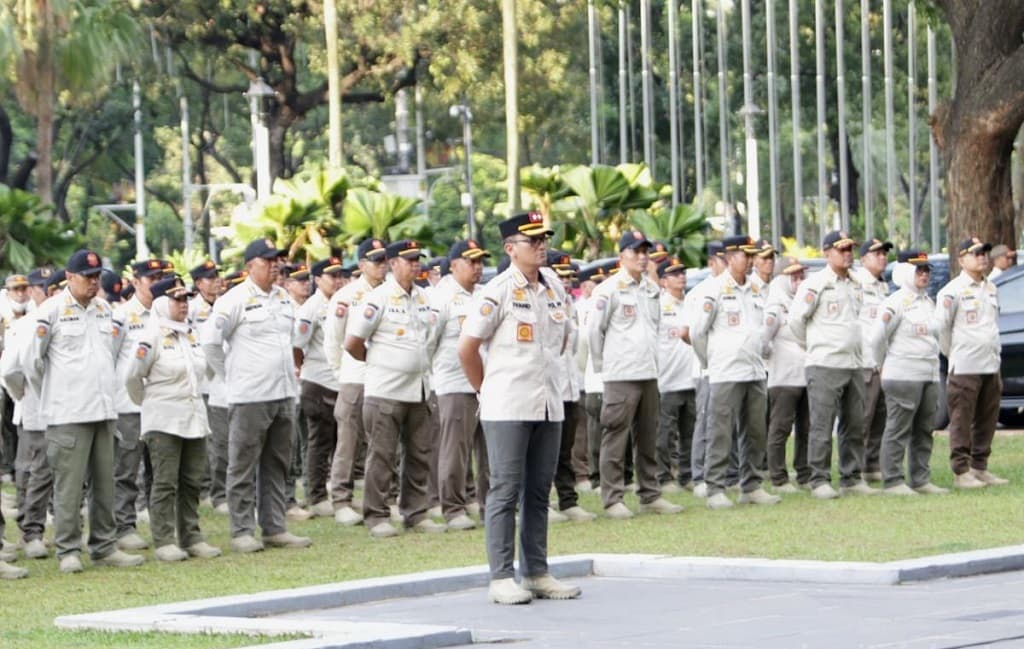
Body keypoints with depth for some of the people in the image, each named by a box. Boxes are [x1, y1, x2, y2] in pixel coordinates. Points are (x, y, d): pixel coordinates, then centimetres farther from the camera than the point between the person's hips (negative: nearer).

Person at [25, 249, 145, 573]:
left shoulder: (104, 308, 13)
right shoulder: (51, 310, -6)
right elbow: (32, 358, -2)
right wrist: (50, 394, 6)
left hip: (104, 410, 6)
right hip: (68, 413, -6)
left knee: (104, 483, 8)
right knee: (69, 485, -5)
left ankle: (104, 547, 15)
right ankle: (68, 551, 0)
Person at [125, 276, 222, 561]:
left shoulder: (191, 334, 11)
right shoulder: (153, 336, -10)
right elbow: (133, 377, -6)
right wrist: (149, 403, 6)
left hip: (194, 417, 6)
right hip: (164, 421, -6)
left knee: (192, 482, 8)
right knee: (165, 483, -5)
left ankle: (191, 538, 14)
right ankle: (164, 542, -3)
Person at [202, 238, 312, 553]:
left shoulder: (284, 297, 12)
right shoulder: (235, 300, -9)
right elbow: (210, 341, -8)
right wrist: (231, 375, -3)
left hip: (284, 394, 7)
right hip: (249, 397, -7)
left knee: (276, 466, 10)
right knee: (243, 467, -1)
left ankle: (275, 528, 15)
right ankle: (242, 531, 2)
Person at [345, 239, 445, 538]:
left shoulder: (423, 297, 10)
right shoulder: (379, 298, -9)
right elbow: (352, 343, -8)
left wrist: (421, 364, 15)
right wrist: (377, 362, 5)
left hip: (418, 388, 6)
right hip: (385, 390, -6)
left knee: (419, 455, 9)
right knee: (382, 456, -3)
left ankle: (416, 513, 16)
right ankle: (377, 517, 2)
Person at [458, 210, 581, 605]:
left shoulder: (554, 286, 10)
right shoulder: (498, 291, -10)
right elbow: (467, 347, -6)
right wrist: (488, 390, 3)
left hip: (548, 406, 6)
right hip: (508, 409, -6)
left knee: (538, 492, 11)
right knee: (506, 491, -4)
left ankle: (536, 573, 17)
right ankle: (501, 578, -2)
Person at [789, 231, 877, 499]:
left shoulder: (855, 285, 15)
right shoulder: (816, 284, -7)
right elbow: (796, 318, -6)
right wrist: (813, 346, 4)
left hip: (853, 364, 7)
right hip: (825, 365, -7)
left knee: (855, 425, 8)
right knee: (822, 426, -6)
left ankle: (852, 479, 15)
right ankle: (819, 481, -2)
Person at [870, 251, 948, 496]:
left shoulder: (929, 303, 17)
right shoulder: (896, 302, -8)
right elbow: (877, 336, -7)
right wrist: (883, 365, 3)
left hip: (929, 375, 8)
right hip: (902, 376, -8)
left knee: (924, 431, 9)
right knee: (898, 431, -6)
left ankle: (920, 480, 15)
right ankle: (893, 482, -5)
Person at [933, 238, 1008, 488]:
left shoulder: (991, 289, 16)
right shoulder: (953, 290, -6)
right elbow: (940, 325, -6)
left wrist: (996, 352, 17)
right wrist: (952, 354, -2)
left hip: (990, 366, 7)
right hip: (965, 368, -7)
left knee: (987, 421, 8)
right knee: (962, 421, -5)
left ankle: (980, 468, 15)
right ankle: (961, 472, -3)